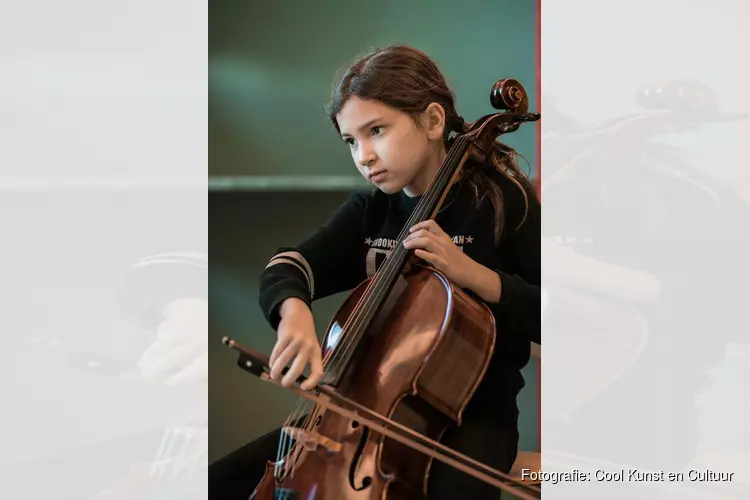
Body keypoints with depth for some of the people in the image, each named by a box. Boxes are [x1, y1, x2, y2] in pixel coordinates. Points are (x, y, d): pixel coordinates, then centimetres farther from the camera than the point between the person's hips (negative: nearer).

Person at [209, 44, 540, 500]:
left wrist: (472, 272, -23)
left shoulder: (503, 201, -7)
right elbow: (286, 268, -2)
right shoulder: (368, 210, 8)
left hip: (472, 415, -5)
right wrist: (294, 310, -26)